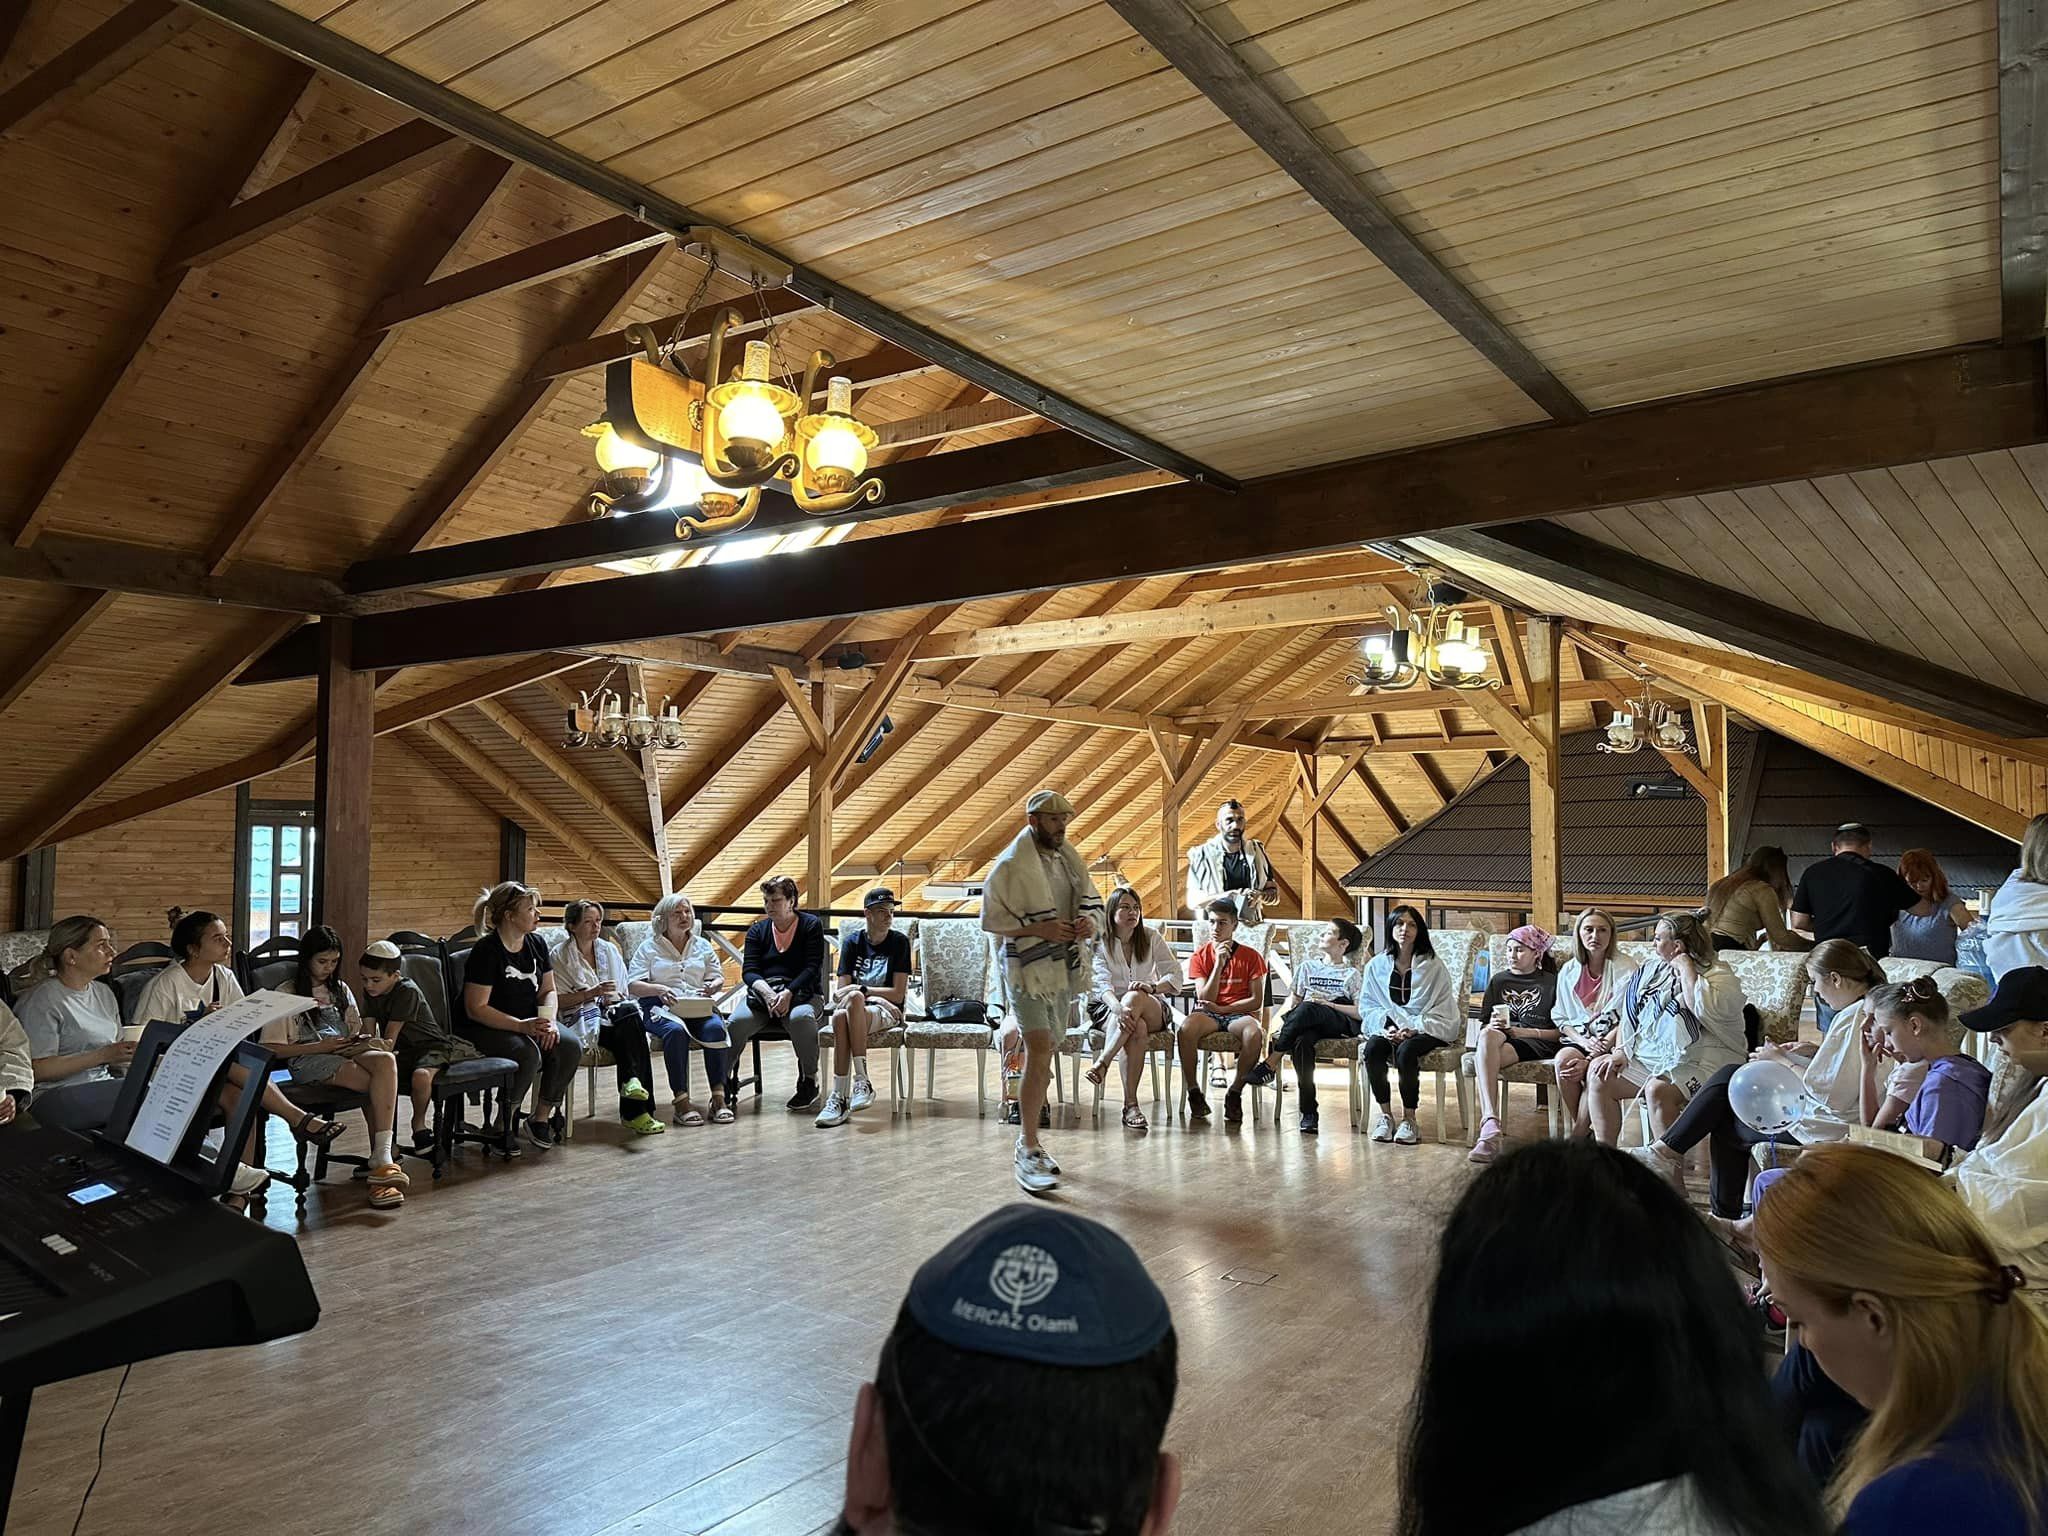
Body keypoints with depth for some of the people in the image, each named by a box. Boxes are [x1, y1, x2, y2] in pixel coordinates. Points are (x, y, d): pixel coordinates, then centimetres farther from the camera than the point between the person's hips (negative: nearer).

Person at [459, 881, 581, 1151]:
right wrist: (521, 1026, -27)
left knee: (570, 1046, -19)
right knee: (528, 1053, -34)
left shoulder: (536, 944, 5)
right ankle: (505, 1124, -12)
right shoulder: (487, 951, -16)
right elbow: (476, 1009, -19)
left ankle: (542, 1116, -2)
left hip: (529, 1022, 7)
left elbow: (548, 990, 12)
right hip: (484, 1029, -7)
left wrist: (548, 1020, -10)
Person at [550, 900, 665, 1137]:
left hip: (613, 1014, 4)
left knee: (629, 1011, -33)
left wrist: (615, 999, -4)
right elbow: (556, 1000, -4)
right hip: (581, 1021, -4)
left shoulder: (609, 950, 17)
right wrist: (591, 993, -15)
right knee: (631, 1021, -31)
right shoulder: (558, 956, 3)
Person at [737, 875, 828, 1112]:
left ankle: (809, 1081, -18)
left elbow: (812, 968, -5)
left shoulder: (811, 925, 5)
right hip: (763, 993, 2)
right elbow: (748, 971, 2)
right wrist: (767, 992, -19)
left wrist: (788, 993, -20)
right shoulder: (758, 930, 14)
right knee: (736, 1023, -29)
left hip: (801, 994, -2)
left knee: (801, 1018, -37)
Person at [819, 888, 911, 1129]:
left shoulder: (899, 942, 4)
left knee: (854, 998, -36)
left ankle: (861, 1081, -38)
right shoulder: (852, 943, 12)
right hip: (856, 1009, 2)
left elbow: (898, 993, -2)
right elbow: (842, 990, 4)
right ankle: (840, 1097, -38)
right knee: (840, 1016, -36)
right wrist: (876, 997, -11)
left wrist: (861, 990, -7)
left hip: (887, 1012, -2)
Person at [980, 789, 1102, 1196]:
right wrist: (1038, 928, -19)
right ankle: (1027, 1151, -14)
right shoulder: (1010, 865, -10)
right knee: (1039, 1052, -17)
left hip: (1065, 970, 7)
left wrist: (1089, 923, -6)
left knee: (1044, 1055, 14)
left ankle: (1029, 1140, 25)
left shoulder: (1070, 860, 11)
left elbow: (1093, 904, 18)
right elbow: (990, 919, -10)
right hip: (1028, 969, -7)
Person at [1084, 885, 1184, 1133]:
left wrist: (1153, 986, -27)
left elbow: (1175, 974, -4)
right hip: (1108, 1009, -1)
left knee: (1135, 997, -37)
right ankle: (1130, 1105, -40)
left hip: (1151, 1010, 1)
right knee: (1137, 1029, -37)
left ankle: (1102, 1063, -38)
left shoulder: (1151, 939, 6)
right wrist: (1118, 1009, -37)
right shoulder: (1099, 943, 0)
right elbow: (1102, 985, -15)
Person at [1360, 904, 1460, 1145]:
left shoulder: (1434, 967, 1)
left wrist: (1414, 1029, -17)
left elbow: (1442, 1010, -3)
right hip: (1387, 1029, 3)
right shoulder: (1376, 966, 8)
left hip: (1425, 1030, -2)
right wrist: (1385, 1026, -12)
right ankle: (1385, 1115, -18)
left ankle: (1409, 1119, -21)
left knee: (1406, 1051, -35)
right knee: (1372, 1048, -31)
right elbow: (1367, 1006, 8)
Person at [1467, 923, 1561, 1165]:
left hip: (1538, 1044, -3)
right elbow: (1483, 1025, 21)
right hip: (1500, 1039, 3)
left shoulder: (1551, 982, 14)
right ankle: (1491, 1124, -51)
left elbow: (1560, 1031, 7)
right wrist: (1492, 1025, -3)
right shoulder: (1498, 981, 25)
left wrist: (1526, 1032, -8)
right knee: (1488, 1034, -39)